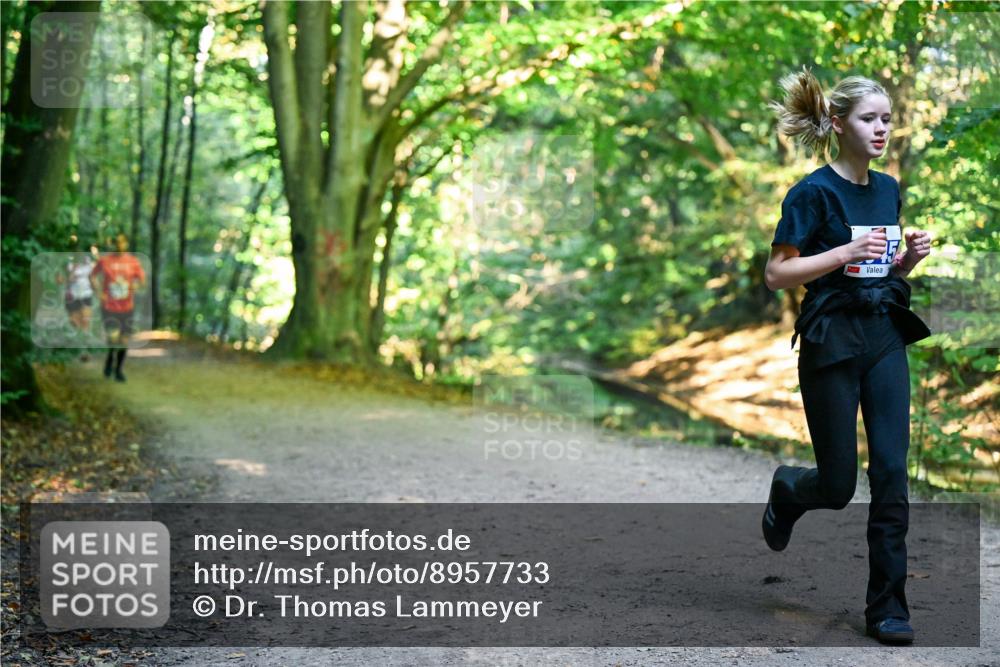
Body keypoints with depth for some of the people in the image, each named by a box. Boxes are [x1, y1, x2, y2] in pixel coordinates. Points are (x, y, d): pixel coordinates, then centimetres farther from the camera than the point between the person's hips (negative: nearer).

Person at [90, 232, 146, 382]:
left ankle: (118, 370, 27)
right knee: (113, 339, -15)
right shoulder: (104, 260, -4)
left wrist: (136, 285, -20)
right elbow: (92, 276, 9)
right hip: (109, 307, -2)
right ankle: (110, 358, 17)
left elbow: (142, 280, 3)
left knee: (124, 341, 7)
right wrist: (98, 293, -5)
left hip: (127, 308, 2)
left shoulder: (133, 261, -1)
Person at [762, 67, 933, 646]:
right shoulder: (813, 193, -11)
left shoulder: (889, 189, 10)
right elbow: (777, 274, -12)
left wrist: (912, 255, -2)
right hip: (831, 342, -5)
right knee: (838, 485, 1)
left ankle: (888, 604, 5)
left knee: (892, 473, -2)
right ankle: (787, 490, 37)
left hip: (886, 337, 5)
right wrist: (846, 252, -22)